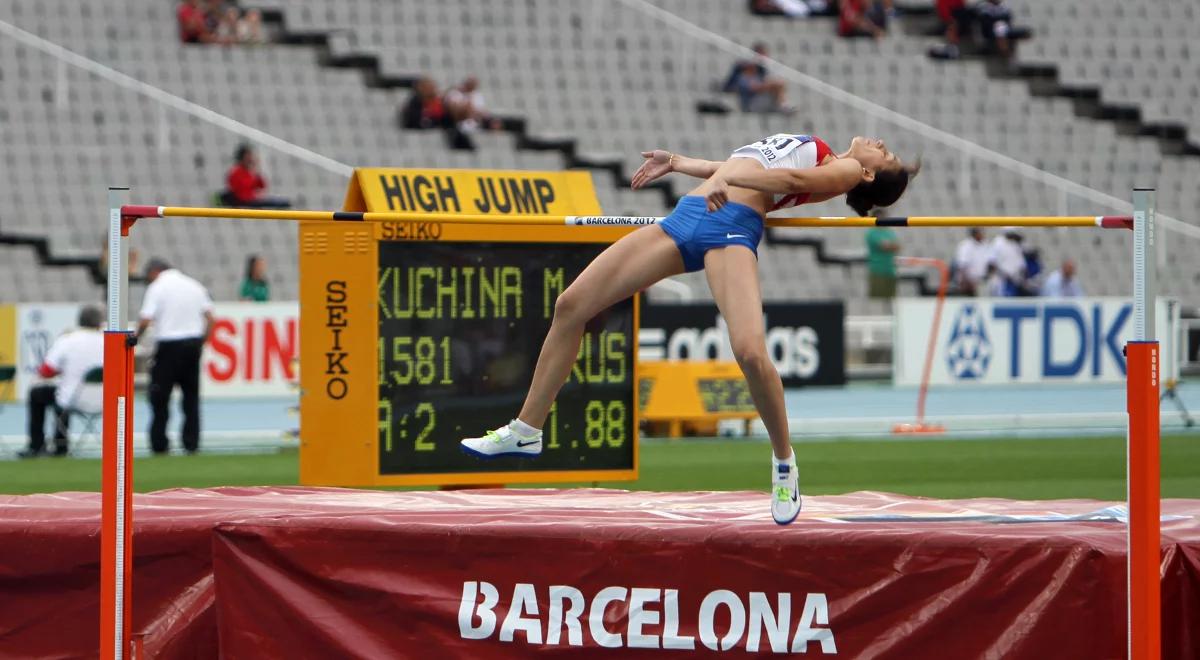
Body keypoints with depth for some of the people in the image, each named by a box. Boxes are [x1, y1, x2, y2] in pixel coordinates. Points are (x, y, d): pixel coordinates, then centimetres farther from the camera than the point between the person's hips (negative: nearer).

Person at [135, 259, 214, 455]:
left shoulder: (157, 287, -4)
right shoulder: (194, 285, 12)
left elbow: (145, 320, -13)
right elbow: (209, 316, 8)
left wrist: (135, 337, 2)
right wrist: (203, 340, 13)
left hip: (169, 344, -5)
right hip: (193, 342, 5)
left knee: (159, 396, 3)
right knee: (191, 395, 10)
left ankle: (159, 444, 3)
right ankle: (191, 442, 6)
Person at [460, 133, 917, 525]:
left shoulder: (847, 170, 7)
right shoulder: (810, 149, 32)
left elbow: (794, 180, -10)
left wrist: (728, 180, -21)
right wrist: (677, 163, 41)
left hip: (733, 224, -8)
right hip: (686, 215, 8)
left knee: (750, 351, -29)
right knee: (570, 305, 2)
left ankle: (784, 463, -2)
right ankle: (526, 430, 11)